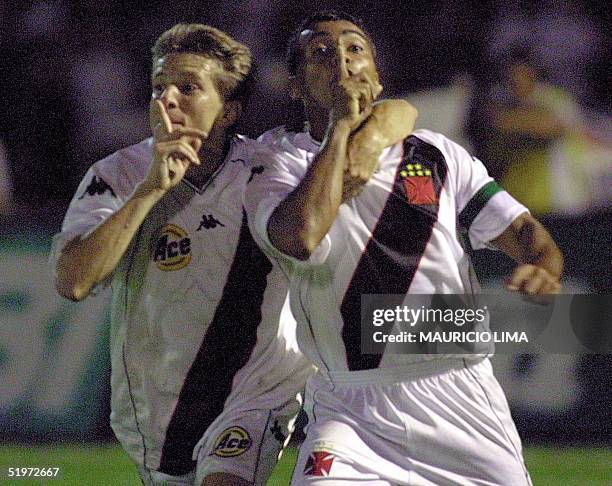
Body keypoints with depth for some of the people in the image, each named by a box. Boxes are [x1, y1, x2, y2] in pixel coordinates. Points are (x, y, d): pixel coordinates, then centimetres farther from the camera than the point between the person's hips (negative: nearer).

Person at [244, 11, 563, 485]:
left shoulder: (434, 154, 11)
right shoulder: (280, 163, 2)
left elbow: (521, 230, 5)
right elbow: (300, 237, -20)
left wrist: (542, 269, -19)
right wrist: (340, 127, -11)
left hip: (463, 399, 3)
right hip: (352, 407, -2)